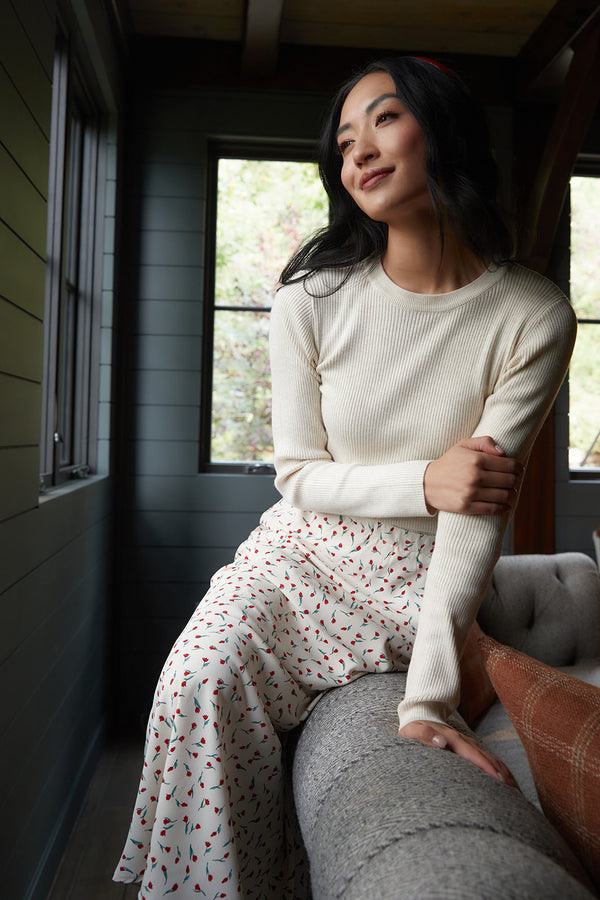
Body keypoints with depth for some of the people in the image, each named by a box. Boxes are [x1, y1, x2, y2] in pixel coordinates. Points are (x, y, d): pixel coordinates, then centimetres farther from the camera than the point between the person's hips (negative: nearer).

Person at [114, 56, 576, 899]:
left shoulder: (533, 317, -12)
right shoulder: (312, 301, -7)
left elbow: (479, 515, -16)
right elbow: (301, 478, -4)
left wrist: (425, 698, -23)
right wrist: (422, 481, -22)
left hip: (420, 581, -1)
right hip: (305, 552, 2)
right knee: (201, 681, -21)